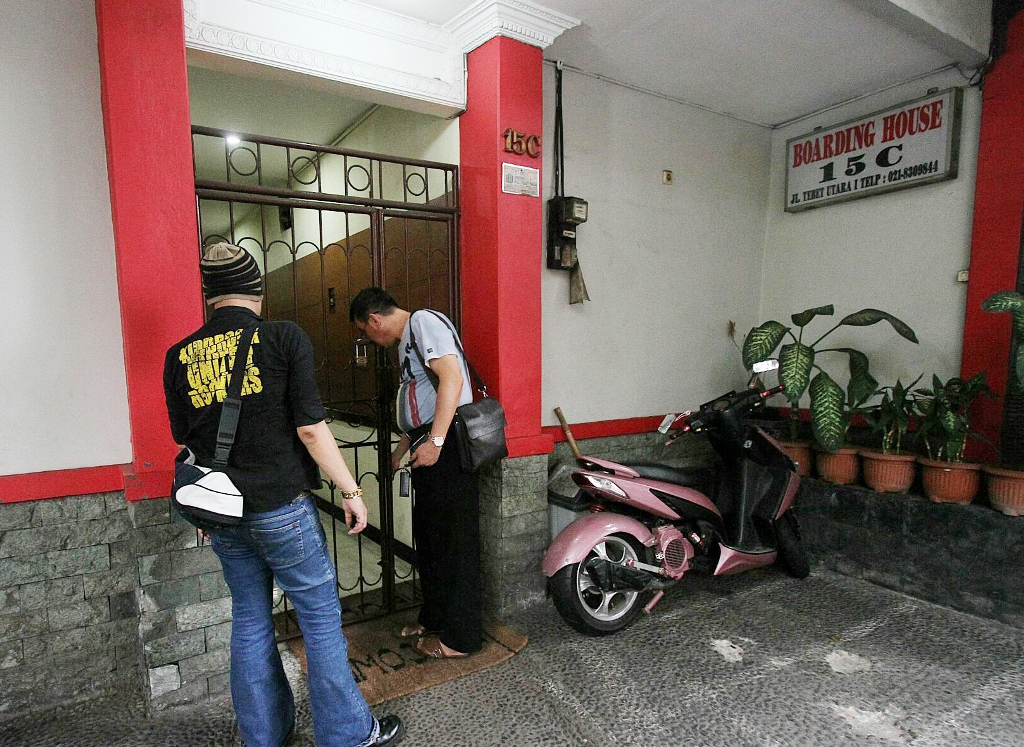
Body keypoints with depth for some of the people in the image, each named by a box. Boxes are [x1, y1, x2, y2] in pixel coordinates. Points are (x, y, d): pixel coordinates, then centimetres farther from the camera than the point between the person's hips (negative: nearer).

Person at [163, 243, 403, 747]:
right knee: (320, 615, 7)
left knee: (250, 621, 18)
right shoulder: (284, 337, -11)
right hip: (282, 507, -5)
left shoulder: (180, 356, 3)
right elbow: (310, 427, -14)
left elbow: (186, 442, 11)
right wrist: (350, 490, -5)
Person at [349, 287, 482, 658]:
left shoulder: (424, 321, -8)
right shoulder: (406, 341, 23)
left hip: (446, 447, -10)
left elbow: (452, 378, -23)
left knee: (452, 540, -1)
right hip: (429, 449, 10)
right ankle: (434, 618, 34)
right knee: (427, 536, 18)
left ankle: (460, 637, 12)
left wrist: (434, 441, -26)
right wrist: (398, 454, 33)